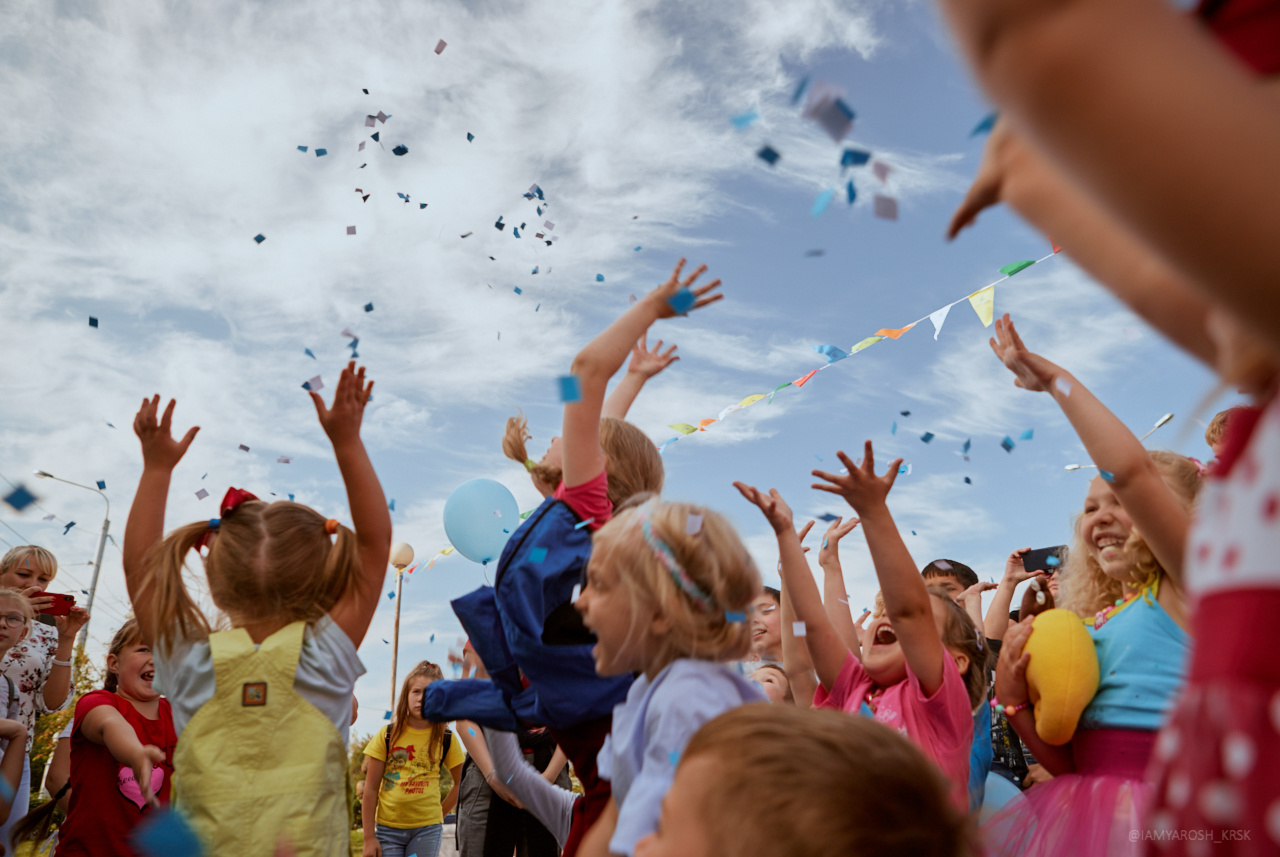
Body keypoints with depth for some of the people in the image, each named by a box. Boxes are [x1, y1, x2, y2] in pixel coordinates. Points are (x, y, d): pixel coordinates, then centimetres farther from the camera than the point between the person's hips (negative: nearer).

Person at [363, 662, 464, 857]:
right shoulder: (387, 735, 0)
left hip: (427, 828, 0)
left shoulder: (446, 739, 2)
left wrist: (441, 812, 5)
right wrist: (369, 837, -1)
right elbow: (371, 788, 2)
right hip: (387, 827, 0)